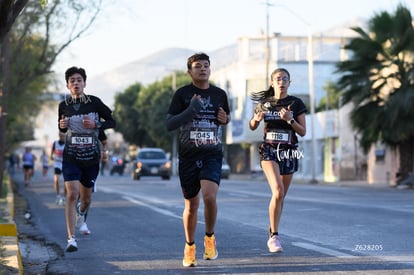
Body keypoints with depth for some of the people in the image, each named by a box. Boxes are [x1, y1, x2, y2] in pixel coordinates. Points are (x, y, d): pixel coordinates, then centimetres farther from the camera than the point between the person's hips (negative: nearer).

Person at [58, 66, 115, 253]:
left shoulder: (94, 102, -5)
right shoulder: (64, 105, 0)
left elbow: (111, 121, 4)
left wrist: (96, 125, -14)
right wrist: (62, 126, -6)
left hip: (92, 157, 1)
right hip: (71, 157, -1)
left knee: (86, 197, 15)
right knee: (72, 194, -18)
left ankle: (82, 218, 51)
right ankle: (71, 239, -17)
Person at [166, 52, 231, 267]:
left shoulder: (219, 94, 6)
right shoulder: (182, 94, -2)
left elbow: (227, 117, 24)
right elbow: (169, 124, -8)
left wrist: (225, 119, 0)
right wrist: (191, 110, -21)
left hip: (213, 155, 0)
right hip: (188, 156, 0)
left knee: (209, 196, -22)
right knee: (191, 205, 7)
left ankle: (210, 238, 2)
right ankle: (189, 247, 27)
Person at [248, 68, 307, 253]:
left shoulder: (296, 104, 1)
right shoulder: (264, 103, 3)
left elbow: (303, 132, 0)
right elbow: (252, 127, 15)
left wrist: (290, 120, -17)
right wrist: (256, 119, -7)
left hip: (289, 152, 2)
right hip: (269, 150, -2)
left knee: (281, 196, 10)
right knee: (277, 192, -21)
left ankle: (273, 232, 30)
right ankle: (274, 236, -16)